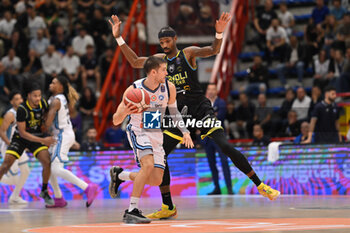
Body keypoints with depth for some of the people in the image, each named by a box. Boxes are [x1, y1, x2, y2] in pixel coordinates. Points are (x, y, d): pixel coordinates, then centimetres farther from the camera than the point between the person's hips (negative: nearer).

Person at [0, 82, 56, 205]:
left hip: (37, 137, 3)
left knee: (47, 162, -17)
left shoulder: (43, 103, -11)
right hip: (20, 138, -3)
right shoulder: (22, 109, -25)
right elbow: (22, 132, -23)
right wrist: (42, 140, -26)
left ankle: (44, 191, 3)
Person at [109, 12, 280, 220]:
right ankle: (168, 208, 5)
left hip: (201, 108, -5)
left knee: (226, 147, -19)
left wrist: (219, 33, -40)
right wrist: (119, 38, 6)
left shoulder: (189, 53, -5)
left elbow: (213, 50, -19)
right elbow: (135, 62, 13)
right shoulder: (161, 59, 9)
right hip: (179, 113, 5)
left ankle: (261, 186, -9)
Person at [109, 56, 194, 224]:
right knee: (148, 164, -31)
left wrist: (184, 131, 0)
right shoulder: (133, 89, -20)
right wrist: (124, 112, -38)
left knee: (156, 180, 0)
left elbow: (173, 111, 12)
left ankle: (120, 175, 25)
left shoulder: (169, 87, -9)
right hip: (137, 131, -5)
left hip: (156, 134, 5)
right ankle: (131, 211, -26)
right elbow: (116, 121, -16)